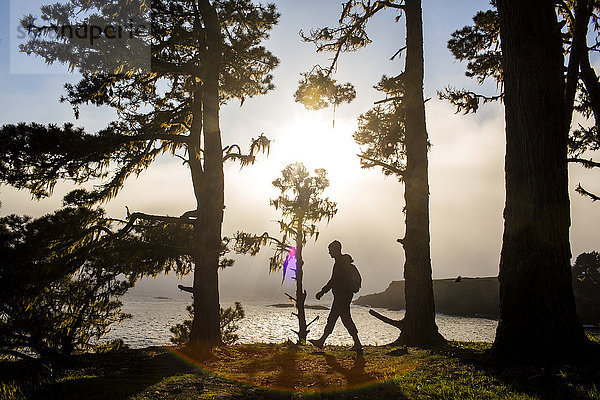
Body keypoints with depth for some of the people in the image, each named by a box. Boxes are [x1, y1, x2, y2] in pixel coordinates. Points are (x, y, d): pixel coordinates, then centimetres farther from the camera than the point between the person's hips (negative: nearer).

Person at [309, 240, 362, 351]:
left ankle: (357, 344, -2)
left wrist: (322, 292, -14)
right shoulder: (345, 261, 16)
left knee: (346, 319, -6)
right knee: (331, 318, 12)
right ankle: (321, 341, 17)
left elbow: (334, 280, -19)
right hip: (340, 296, 10)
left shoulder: (340, 262, -15)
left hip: (342, 295, -10)